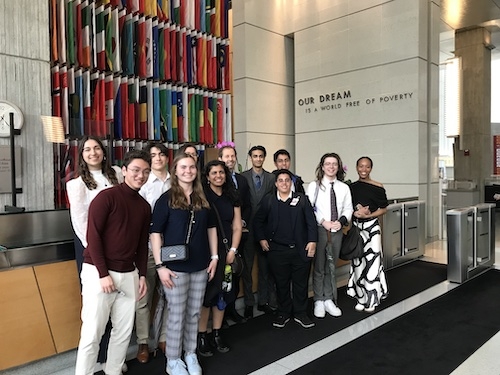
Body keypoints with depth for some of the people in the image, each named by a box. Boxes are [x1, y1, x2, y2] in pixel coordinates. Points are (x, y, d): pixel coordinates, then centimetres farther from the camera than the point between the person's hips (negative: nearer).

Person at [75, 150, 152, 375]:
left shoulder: (144, 206, 10)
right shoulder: (106, 197, -9)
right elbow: (93, 236, -13)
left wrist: (142, 275, 9)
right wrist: (103, 273, -15)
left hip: (128, 274, 6)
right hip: (98, 272, -6)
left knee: (124, 331, 11)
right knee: (92, 333, 0)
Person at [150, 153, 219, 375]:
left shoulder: (203, 199, 6)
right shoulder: (166, 199, -7)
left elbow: (211, 228, 13)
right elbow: (155, 233, -9)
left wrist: (214, 257, 8)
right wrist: (160, 265, -14)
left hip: (200, 266, 4)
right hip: (175, 267, -4)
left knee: (194, 313, 15)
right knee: (176, 315, 5)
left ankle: (190, 354, 33)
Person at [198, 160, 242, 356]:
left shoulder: (232, 197, 9)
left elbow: (237, 226, 9)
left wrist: (233, 250, -2)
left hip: (226, 251, 5)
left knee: (222, 292, 10)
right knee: (205, 292, 1)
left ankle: (216, 334, 24)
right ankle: (201, 337, 14)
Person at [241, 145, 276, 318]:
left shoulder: (271, 178, 4)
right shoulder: (242, 177, 0)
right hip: (248, 227, -1)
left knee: (265, 266, 10)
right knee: (247, 266, 7)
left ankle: (263, 301, 24)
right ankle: (249, 303, 19)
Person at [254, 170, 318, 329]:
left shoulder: (302, 199, 1)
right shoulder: (268, 200, 3)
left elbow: (311, 221, -1)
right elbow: (258, 221, 10)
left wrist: (312, 241, -8)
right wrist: (262, 239, 2)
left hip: (301, 250, 0)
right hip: (277, 250, 0)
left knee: (301, 283, 10)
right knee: (281, 283, 11)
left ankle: (300, 313, 27)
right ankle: (283, 313, 28)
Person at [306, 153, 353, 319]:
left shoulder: (344, 188, 6)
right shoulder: (314, 186, -2)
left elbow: (348, 209, 8)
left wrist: (341, 221, -9)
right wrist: (323, 222, -14)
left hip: (337, 231, 3)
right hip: (319, 230, -3)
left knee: (331, 267, 13)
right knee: (319, 267, 5)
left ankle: (329, 300, 24)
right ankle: (319, 301, 18)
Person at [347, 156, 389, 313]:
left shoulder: (378, 188, -5)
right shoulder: (351, 187, 6)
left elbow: (383, 209, 0)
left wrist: (367, 215, -13)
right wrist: (356, 211, -8)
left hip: (371, 227, -3)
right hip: (355, 226, 4)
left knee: (371, 261, -3)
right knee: (358, 262, 8)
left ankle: (371, 300, 11)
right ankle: (361, 298, 20)